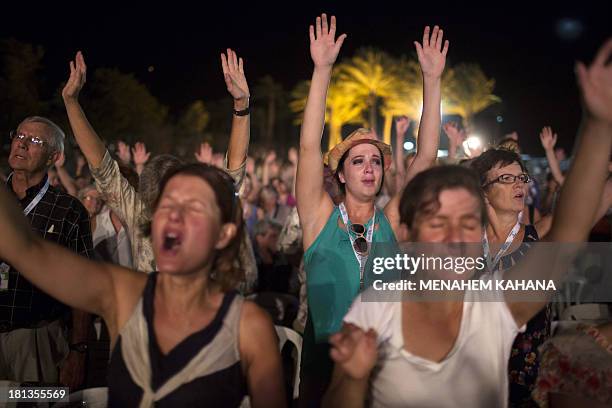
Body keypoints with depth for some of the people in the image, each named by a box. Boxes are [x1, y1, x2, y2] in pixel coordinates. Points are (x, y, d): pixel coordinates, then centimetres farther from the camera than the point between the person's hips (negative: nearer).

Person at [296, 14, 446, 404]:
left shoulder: (393, 222, -1)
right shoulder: (320, 219, -5)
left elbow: (426, 157, -6)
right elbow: (309, 147, -15)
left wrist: (432, 80, -11)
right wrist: (322, 70, -20)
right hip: (325, 366, -2)